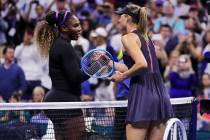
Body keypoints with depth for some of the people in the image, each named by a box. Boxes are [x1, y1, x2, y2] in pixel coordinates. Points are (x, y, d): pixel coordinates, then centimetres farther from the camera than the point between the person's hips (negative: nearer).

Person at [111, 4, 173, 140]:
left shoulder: (128, 37, -4)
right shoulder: (145, 37, 20)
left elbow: (142, 64, -19)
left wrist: (122, 76, -6)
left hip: (142, 93, -8)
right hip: (161, 94, 8)